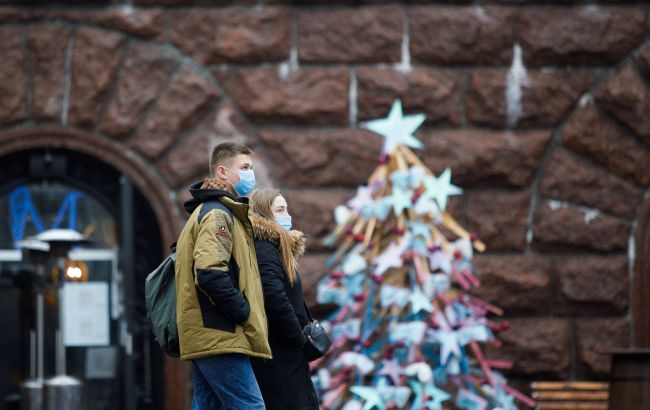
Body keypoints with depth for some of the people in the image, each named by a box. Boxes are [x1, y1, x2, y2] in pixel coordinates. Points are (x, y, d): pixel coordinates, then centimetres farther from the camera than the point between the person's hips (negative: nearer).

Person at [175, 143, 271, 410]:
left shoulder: (207, 211, 23)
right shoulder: (218, 214, -9)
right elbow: (210, 274, -23)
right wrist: (245, 313, -13)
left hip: (205, 336, 10)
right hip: (220, 337, -10)